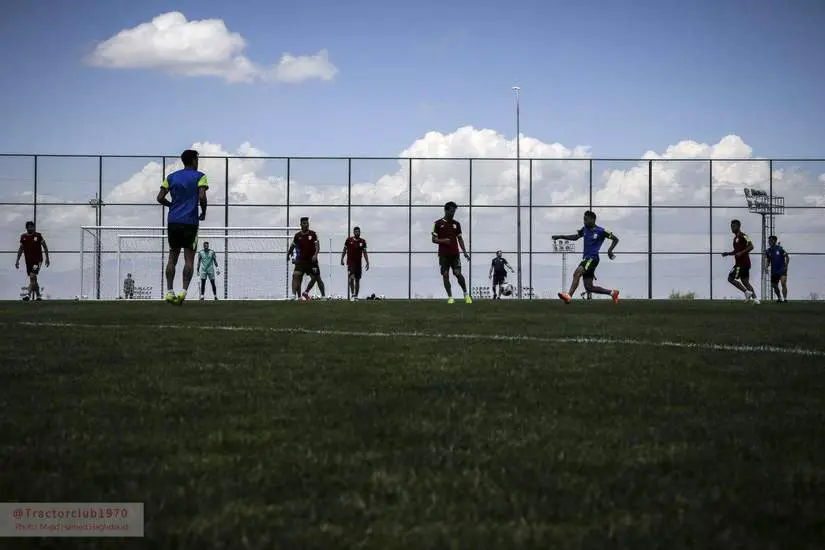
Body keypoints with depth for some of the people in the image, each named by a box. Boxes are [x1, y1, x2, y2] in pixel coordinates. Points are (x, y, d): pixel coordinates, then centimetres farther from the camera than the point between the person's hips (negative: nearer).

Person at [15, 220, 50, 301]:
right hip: (28, 260, 5)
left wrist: (47, 258, -1)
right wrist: (17, 260, 12)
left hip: (37, 260, -5)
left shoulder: (38, 236, -2)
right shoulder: (23, 237, 9)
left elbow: (45, 247, 3)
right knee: (33, 279, 9)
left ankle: (29, 294, -24)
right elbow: (21, 249, 16)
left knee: (32, 276, -18)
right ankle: (38, 296, 19)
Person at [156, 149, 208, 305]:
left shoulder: (171, 177, 12)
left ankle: (169, 291, 2)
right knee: (189, 259, -2)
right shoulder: (199, 176, 1)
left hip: (173, 221, 4)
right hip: (190, 222, -4)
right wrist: (203, 212, 4)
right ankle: (183, 290, -16)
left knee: (172, 257, 9)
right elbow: (202, 197, -13)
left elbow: (160, 198, 5)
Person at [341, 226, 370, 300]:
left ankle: (356, 296, 15)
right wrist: (342, 259, 2)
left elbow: (365, 253, 8)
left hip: (358, 263, 3)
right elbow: (344, 250, 7)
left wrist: (367, 263, 2)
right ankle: (352, 294, -16)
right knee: (351, 277, -21)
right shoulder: (349, 240, 0)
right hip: (350, 262, -3)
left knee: (357, 280, 6)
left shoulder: (362, 242, 5)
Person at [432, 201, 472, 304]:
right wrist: (442, 241, -18)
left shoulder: (456, 224, 11)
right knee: (445, 275, -3)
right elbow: (434, 239, 2)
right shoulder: (438, 224, 2)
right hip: (443, 255, -1)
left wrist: (465, 252, 8)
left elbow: (460, 239, 15)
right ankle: (450, 297, 3)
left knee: (458, 273, -10)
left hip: (455, 254, 1)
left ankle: (466, 294, 5)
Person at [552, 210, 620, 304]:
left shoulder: (601, 231, -7)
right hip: (586, 259, 8)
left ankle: (569, 296, -39)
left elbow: (616, 239, -2)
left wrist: (610, 250, -17)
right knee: (589, 288, 5)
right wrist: (560, 236, 14)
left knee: (577, 273, -29)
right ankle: (612, 293, 21)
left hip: (592, 259, -8)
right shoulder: (585, 229, 11)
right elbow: (575, 237, 23)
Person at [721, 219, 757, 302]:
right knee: (745, 281, 8)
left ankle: (747, 292, -10)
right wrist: (727, 253, 14)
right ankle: (754, 298, 5)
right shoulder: (735, 238, 19)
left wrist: (741, 253, -26)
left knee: (730, 278, -9)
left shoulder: (743, 236, -11)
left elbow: (751, 246, -19)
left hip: (742, 263, -10)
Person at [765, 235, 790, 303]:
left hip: (782, 269, -6)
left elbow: (787, 257, -4)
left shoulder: (780, 248, -10)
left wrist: (786, 265, -13)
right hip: (774, 271, 6)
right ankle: (779, 298, 33)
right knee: (774, 285, 12)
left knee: (783, 283, -21)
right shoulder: (768, 251, 5)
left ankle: (785, 299, -19)